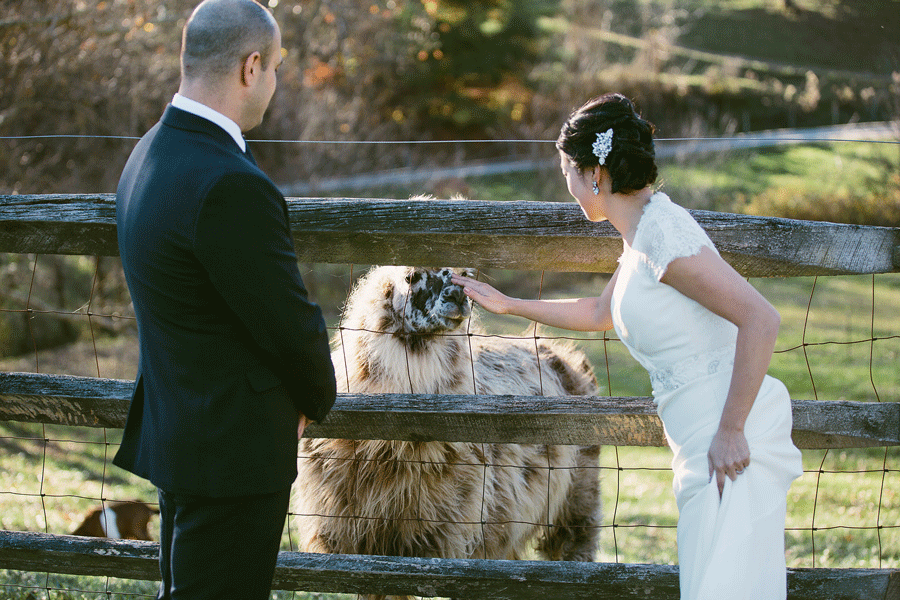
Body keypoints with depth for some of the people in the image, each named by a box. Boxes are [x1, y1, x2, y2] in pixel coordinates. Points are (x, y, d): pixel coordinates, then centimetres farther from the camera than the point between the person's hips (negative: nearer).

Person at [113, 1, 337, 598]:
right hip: (233, 446, -10)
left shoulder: (151, 153, 6)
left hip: (174, 429, 10)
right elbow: (291, 324, -18)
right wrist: (318, 398, 3)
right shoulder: (231, 185, -26)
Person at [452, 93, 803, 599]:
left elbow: (761, 319, -23)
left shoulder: (663, 229, -15)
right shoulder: (641, 236, 15)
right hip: (702, 442, 9)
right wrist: (508, 305, 43)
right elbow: (600, 314, 37)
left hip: (732, 447, -9)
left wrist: (730, 432, -20)